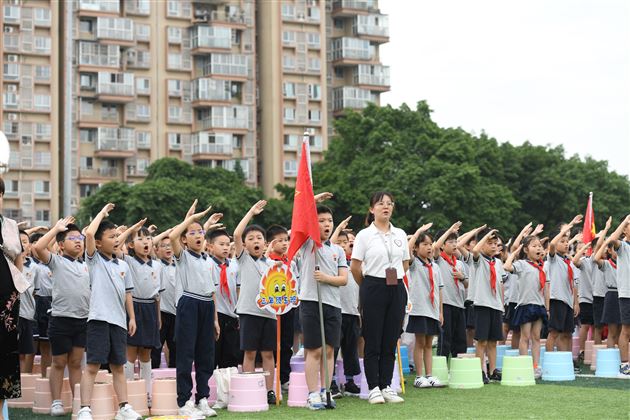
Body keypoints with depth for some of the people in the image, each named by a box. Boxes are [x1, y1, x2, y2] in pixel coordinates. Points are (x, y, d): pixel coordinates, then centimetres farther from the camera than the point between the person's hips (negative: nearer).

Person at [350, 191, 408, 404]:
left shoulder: (400, 234, 9)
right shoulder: (364, 235, -3)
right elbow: (355, 267, -1)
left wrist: (395, 279, 13)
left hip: (396, 289, 4)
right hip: (373, 289, -4)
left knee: (390, 342, 6)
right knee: (373, 342, -1)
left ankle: (386, 387, 12)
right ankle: (374, 388, 4)